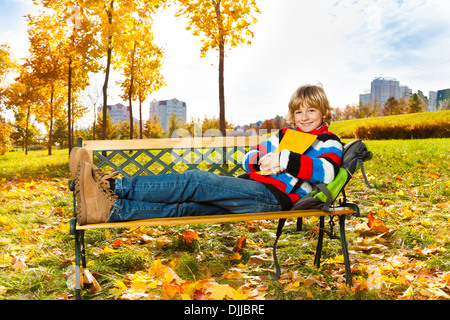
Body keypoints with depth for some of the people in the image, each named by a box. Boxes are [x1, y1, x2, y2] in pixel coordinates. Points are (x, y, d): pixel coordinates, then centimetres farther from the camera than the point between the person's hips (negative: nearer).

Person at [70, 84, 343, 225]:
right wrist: (260, 160, 0)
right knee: (187, 206, -16)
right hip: (252, 187, 6)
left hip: (274, 196, -6)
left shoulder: (328, 142, 8)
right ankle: (111, 208, -31)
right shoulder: (285, 135, 28)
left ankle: (115, 186, -23)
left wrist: (284, 159, -17)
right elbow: (248, 157, 23)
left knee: (195, 182, -22)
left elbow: (327, 171, -15)